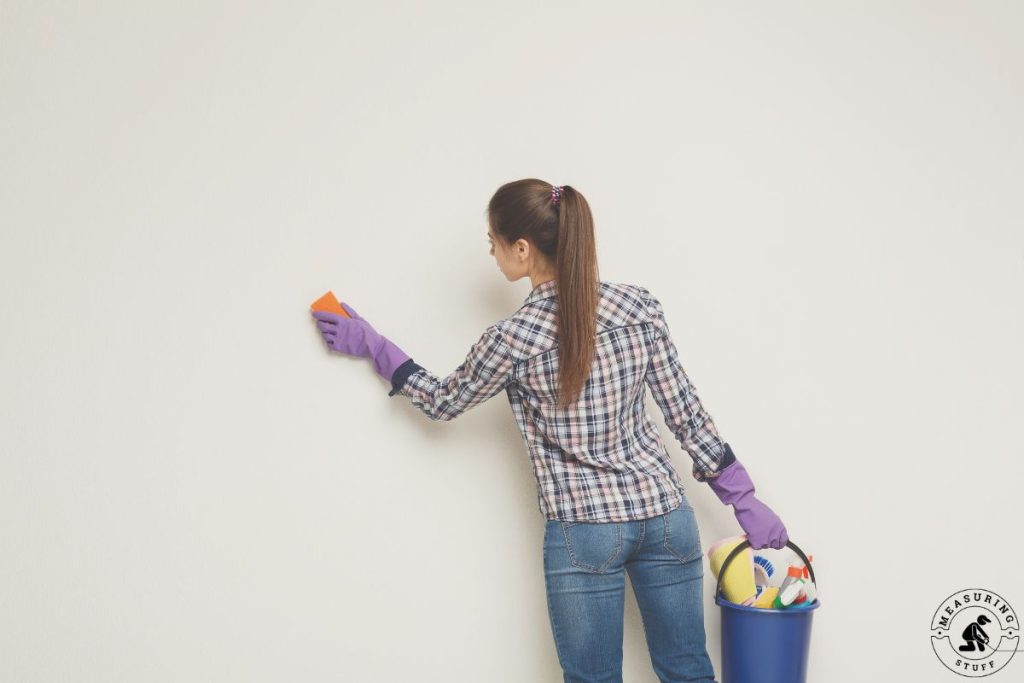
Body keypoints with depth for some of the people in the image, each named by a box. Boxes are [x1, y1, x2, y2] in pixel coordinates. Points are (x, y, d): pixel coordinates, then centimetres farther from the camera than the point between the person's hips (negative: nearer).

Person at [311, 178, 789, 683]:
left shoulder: (512, 338, -13)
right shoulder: (639, 306, -4)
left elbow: (442, 401, 5)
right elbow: (685, 412, 0)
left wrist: (371, 346, 18)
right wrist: (744, 500, 10)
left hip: (583, 530, -4)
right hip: (664, 512, 4)